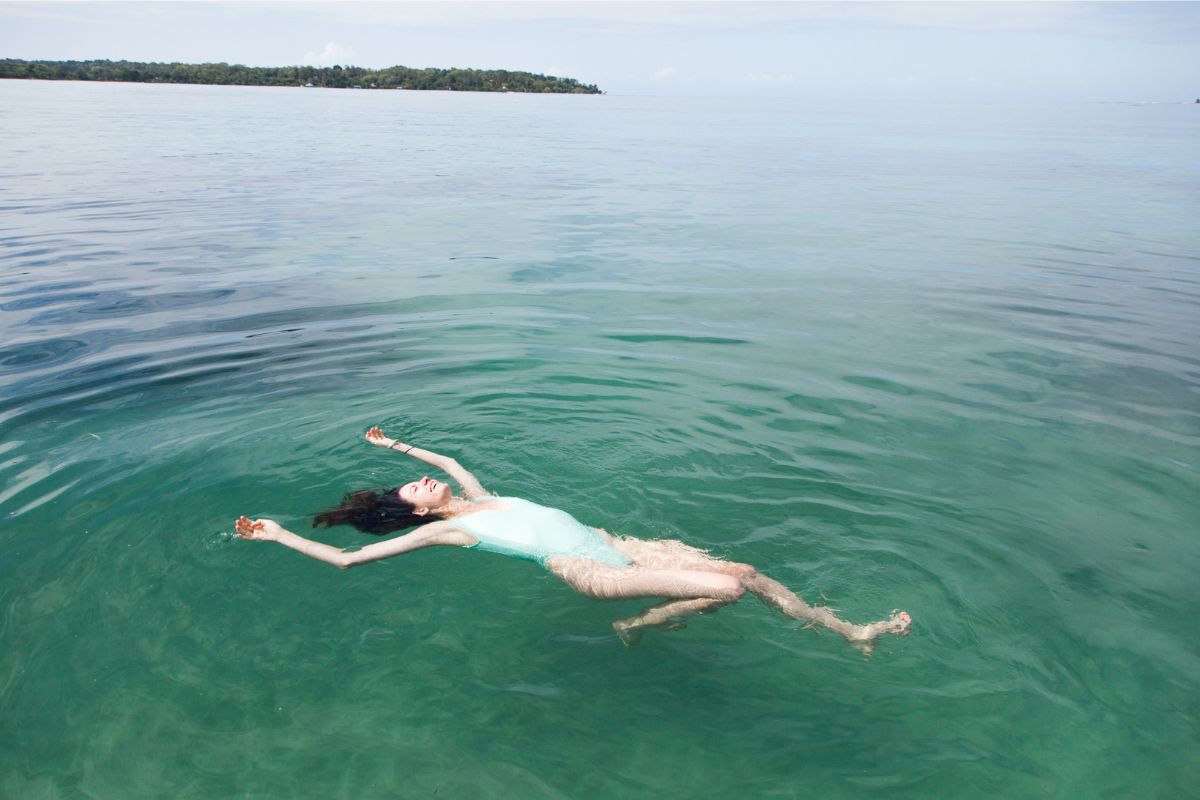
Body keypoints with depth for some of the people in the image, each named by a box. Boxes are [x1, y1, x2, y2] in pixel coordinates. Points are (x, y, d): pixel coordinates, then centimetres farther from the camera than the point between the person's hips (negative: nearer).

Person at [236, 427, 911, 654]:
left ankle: (850, 632, 9)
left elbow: (452, 459, 43)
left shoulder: (478, 499, 21)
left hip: (613, 544, 8)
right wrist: (275, 534, 4)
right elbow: (346, 558, -2)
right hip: (587, 570, -8)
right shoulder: (440, 531, 0)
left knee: (745, 572, -3)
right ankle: (639, 628, -1)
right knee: (728, 585, -25)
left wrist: (397, 446, 47)